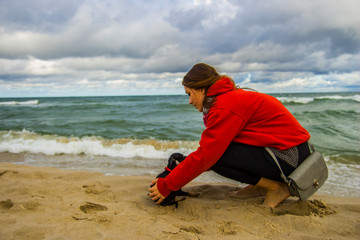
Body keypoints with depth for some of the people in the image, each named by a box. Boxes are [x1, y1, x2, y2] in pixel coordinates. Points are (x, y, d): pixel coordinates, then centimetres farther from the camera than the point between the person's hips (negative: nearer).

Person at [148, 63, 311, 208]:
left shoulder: (226, 107, -20)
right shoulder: (231, 96, 11)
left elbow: (205, 156, -23)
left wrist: (166, 186, -14)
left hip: (288, 156, -10)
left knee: (217, 155, -18)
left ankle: (276, 186, -5)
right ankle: (261, 184, 8)